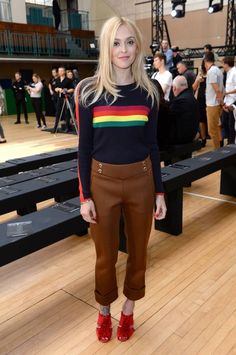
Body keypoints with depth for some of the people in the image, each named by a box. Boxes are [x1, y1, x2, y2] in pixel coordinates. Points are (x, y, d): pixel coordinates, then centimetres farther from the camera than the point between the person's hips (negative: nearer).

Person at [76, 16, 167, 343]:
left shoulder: (148, 91, 0)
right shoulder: (89, 91, -6)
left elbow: (152, 144, 4)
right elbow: (85, 146, -4)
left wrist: (159, 191, 3)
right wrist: (85, 196, -6)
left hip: (141, 180, 2)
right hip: (102, 181, -2)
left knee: (138, 249, 15)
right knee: (106, 254, 12)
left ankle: (129, 308, 40)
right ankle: (104, 311, 38)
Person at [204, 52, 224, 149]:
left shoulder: (211, 71, -17)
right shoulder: (217, 70, 12)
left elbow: (217, 89, -22)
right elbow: (221, 88, 15)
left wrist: (222, 102, -15)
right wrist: (221, 102, 14)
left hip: (213, 104, -10)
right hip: (216, 104, 10)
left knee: (212, 130, -2)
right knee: (216, 128, 19)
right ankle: (220, 148, 28)